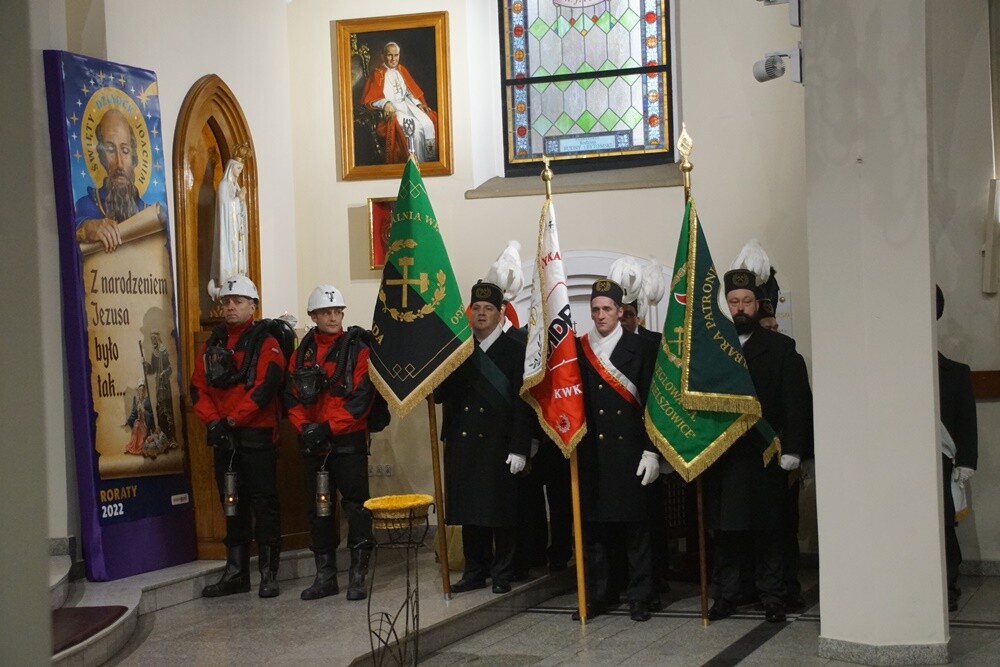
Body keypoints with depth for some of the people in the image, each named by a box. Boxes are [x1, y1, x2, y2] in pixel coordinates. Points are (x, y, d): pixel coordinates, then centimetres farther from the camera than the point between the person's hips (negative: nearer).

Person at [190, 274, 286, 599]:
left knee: (263, 505, -2)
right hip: (223, 437, 6)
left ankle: (269, 574, 4)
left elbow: (265, 388, -16)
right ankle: (235, 573, 19)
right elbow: (198, 387, 7)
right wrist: (214, 421, -9)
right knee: (233, 507, 12)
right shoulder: (213, 344, 13)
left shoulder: (266, 343, -5)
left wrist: (233, 419, -16)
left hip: (257, 436, -6)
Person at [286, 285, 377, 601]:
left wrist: (328, 427, -17)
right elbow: (292, 397, 6)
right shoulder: (303, 352, 10)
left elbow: (361, 398, -12)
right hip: (312, 444, 5)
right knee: (318, 508, 10)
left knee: (356, 505, -5)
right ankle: (325, 575, 19)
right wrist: (304, 427, -11)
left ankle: (358, 576, 1)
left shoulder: (357, 349, -4)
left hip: (349, 441, -5)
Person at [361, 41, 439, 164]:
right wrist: (386, 104, -28)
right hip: (392, 109, -6)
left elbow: (410, 91, 20)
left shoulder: (401, 70, 16)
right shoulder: (378, 74, -2)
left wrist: (419, 104, 2)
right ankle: (419, 162, -22)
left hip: (407, 105, 6)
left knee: (428, 123, -20)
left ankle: (430, 160, -15)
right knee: (415, 127, -30)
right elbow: (370, 98, -10)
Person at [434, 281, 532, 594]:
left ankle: (503, 574, 10)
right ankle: (476, 571, 17)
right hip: (463, 442, 4)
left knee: (501, 510, 1)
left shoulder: (515, 351, 0)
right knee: (469, 510, 7)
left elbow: (522, 403, -5)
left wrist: (519, 448, -11)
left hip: (499, 444, -4)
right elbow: (439, 394, 12)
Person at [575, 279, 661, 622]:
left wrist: (651, 450, -7)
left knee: (635, 526, 1)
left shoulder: (640, 348, 2)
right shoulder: (577, 349, 9)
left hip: (629, 450, -2)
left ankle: (639, 597, 9)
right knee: (592, 525, 5)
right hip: (590, 452, 2)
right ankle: (596, 594, 16)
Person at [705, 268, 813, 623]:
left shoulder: (781, 348, 6)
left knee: (769, 531, 3)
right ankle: (725, 595, 12)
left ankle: (773, 598, 10)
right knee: (725, 530, 4)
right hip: (722, 457, 1)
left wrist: (792, 448, -9)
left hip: (765, 454, -1)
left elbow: (797, 402, 1)